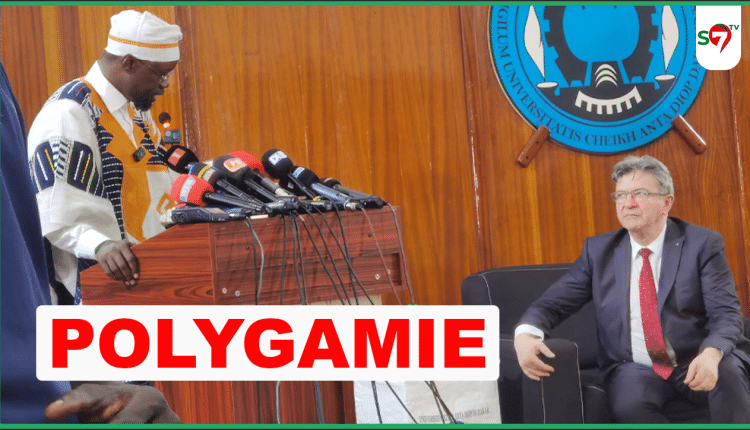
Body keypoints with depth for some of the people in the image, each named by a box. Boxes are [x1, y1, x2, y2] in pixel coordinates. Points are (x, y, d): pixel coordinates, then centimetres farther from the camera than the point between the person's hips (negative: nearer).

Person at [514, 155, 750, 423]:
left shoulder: (702, 244, 1)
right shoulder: (598, 250, 8)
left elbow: (726, 315, -7)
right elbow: (553, 303, 5)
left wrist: (711, 354, -31)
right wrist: (525, 335, -20)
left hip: (695, 363, -1)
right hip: (635, 368, 1)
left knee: (727, 375, -34)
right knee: (630, 404, -33)